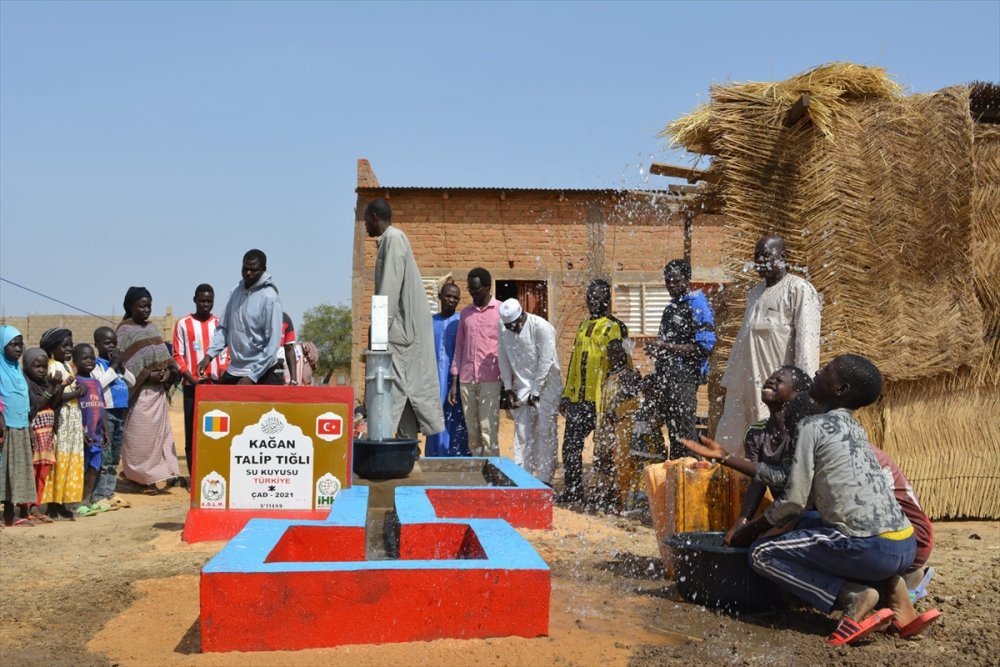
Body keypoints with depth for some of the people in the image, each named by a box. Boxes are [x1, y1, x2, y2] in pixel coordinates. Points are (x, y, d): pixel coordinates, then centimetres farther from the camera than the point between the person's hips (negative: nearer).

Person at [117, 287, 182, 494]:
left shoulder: (153, 327, 14)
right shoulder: (125, 329, -6)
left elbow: (163, 354, 17)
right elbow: (125, 361, -12)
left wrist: (168, 370, -2)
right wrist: (147, 374, -18)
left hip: (158, 389, 7)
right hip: (139, 391, -7)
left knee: (161, 431, 6)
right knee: (139, 434, -3)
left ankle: (166, 472, 10)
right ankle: (140, 477, 4)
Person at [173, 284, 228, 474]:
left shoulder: (220, 324, 10)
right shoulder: (183, 324, 5)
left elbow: (225, 355, 9)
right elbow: (178, 356, 1)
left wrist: (223, 378, -7)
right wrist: (190, 378, -12)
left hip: (216, 385, 2)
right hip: (192, 385, -1)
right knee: (192, 431, -1)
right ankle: (194, 476, 3)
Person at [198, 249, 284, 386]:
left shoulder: (269, 297, -13)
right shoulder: (235, 291, 6)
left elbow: (273, 343, -16)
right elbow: (223, 328, 11)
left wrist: (252, 377, -20)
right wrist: (209, 355, -4)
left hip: (262, 374, -6)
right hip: (233, 371, 6)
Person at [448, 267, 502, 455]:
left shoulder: (501, 311, 1)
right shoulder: (465, 313, 14)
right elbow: (459, 347, 16)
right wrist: (454, 382, 12)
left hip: (490, 380, -4)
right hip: (466, 380, 4)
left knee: (489, 430, -8)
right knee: (472, 431, 5)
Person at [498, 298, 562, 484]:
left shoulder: (541, 327, -16)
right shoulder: (504, 331, -1)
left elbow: (546, 362, -16)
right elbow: (504, 361, 7)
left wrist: (535, 392, -14)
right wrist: (509, 389, 1)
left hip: (545, 386, -4)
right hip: (522, 387, 4)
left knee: (546, 432, -2)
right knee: (522, 433, 1)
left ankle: (544, 479, 4)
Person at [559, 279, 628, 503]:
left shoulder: (615, 327, -6)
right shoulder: (583, 326, 18)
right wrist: (567, 394, 19)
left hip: (601, 400, -7)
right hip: (578, 399, 7)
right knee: (571, 444, 9)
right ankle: (572, 490, 19)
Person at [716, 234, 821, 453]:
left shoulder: (799, 290, -5)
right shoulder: (755, 291, 20)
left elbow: (807, 340, -14)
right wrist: (729, 382, 20)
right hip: (745, 385, 8)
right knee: (727, 446, 6)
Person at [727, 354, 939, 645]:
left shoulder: (813, 426, -4)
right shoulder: (855, 429, 21)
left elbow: (793, 502, -7)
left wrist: (750, 530, 11)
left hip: (871, 548, -8)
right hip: (905, 545, 8)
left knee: (762, 552, 6)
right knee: (809, 521, 32)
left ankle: (853, 596, -8)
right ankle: (894, 592, 14)